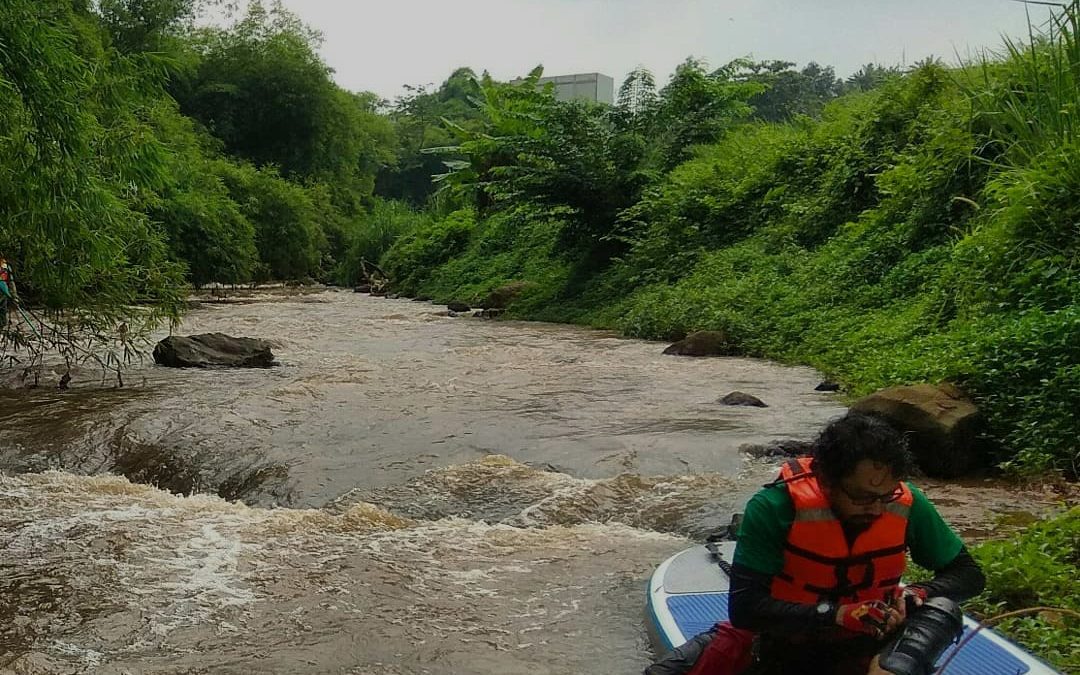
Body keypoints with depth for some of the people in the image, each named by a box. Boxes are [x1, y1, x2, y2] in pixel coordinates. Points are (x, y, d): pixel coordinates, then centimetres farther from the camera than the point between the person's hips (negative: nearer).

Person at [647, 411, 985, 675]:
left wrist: (919, 594, -23)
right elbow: (744, 607, -28)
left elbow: (968, 574, -2)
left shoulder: (907, 505, -16)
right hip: (779, 640, -3)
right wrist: (837, 614, -37)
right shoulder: (775, 507, -24)